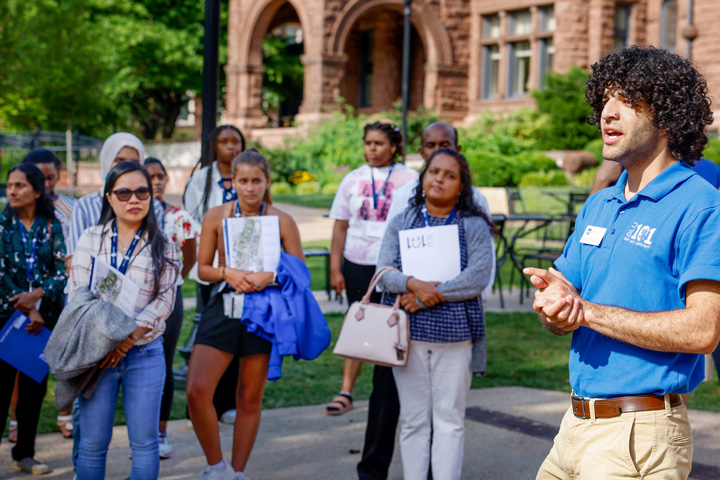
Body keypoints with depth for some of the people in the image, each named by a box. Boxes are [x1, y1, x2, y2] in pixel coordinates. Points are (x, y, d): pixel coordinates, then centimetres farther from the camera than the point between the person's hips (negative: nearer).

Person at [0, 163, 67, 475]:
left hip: (44, 316, 2)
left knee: (35, 386, 6)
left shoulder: (51, 227, 5)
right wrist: (27, 310, -13)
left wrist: (37, 294, -18)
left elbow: (62, 271, -1)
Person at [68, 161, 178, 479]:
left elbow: (164, 301, -3)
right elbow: (77, 294, 1)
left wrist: (127, 339, -15)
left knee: (144, 441, 1)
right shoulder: (90, 239, 7)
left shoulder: (162, 247, 6)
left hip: (145, 353, 0)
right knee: (93, 442, 2)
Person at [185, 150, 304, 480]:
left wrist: (269, 276, -15)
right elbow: (202, 268, 8)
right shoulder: (216, 217, 4)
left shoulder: (281, 221, 2)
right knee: (197, 390, -14)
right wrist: (228, 273, -12)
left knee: (250, 399, 8)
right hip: (222, 307, 0)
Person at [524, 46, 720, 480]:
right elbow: (561, 307, 14)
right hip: (577, 426, 7)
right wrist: (554, 301, -11)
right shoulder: (599, 205, 14)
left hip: (640, 436, -7)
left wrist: (587, 311, -17)